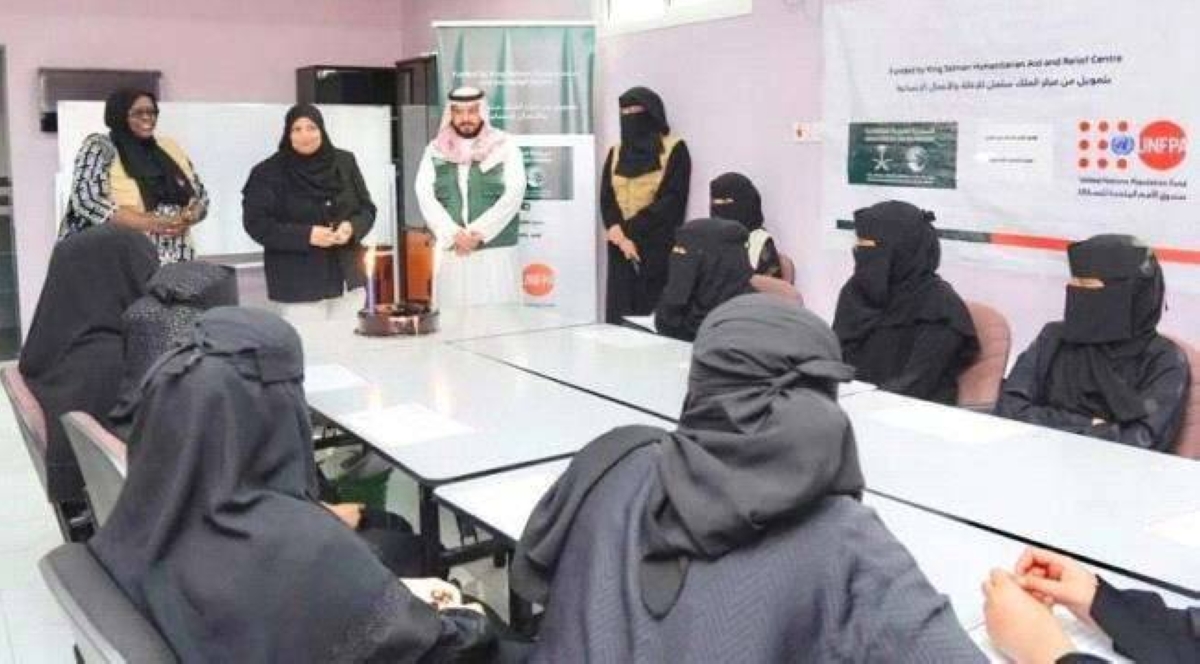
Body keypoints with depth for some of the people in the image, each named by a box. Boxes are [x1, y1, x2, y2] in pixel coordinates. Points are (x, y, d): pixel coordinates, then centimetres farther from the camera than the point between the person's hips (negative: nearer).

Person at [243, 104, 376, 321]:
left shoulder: (344, 163, 6)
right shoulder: (268, 173, -5)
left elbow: (367, 209, 10)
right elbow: (256, 223, -10)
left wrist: (352, 227, -13)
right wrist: (306, 235, -21)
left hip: (348, 280, 4)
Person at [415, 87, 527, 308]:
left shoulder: (505, 147, 4)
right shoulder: (435, 151, 11)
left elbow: (513, 194, -6)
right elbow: (425, 196, 1)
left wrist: (478, 232, -13)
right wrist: (454, 234, -12)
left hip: (496, 252, -2)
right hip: (450, 253, 2)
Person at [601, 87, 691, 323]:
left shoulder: (675, 150, 0)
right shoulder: (616, 153, 15)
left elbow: (671, 200, -9)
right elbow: (606, 199, 7)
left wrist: (628, 230, -13)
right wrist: (620, 234, -12)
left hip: (658, 247, -4)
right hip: (621, 248, 5)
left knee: (654, 312, -8)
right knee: (620, 314, 2)